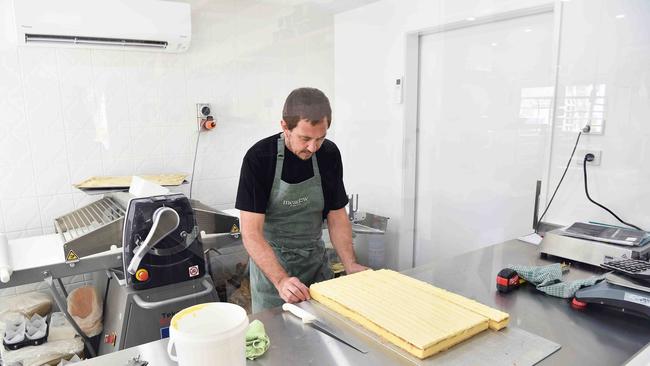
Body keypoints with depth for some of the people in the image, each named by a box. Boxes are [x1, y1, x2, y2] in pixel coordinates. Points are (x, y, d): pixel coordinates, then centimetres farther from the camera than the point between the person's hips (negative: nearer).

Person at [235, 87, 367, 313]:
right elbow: (251, 232, -23)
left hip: (316, 259, 4)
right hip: (270, 261, -3)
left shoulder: (329, 154, -9)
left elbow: (337, 216, -1)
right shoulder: (259, 158, -21)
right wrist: (281, 280, -34)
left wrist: (350, 265, -14)